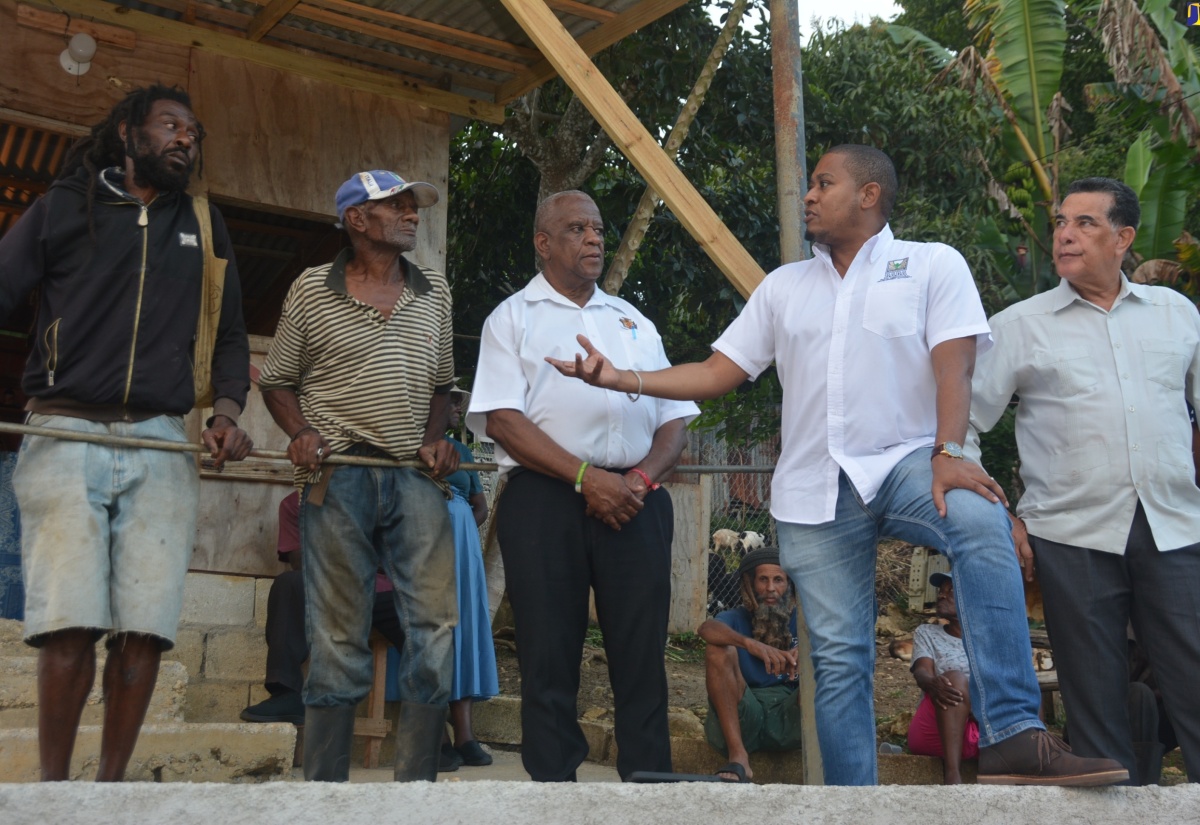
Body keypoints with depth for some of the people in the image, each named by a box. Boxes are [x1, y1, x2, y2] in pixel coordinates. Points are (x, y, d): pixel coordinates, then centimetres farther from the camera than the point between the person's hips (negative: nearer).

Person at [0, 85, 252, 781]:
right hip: (65, 435, -2)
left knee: (147, 626, -5)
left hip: (160, 444, 2)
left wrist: (227, 413, 2)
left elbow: (230, 335, 20)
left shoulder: (205, 227, 20)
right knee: (69, 623, -11)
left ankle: (112, 782, 6)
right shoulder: (65, 207, 12)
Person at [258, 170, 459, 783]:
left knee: (435, 626, -5)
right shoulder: (312, 289, 6)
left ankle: (416, 783, 6)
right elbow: (277, 379, 12)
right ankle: (325, 786, 11)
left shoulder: (434, 291, 14)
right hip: (338, 476, -3)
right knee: (337, 639, 0)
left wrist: (436, 438, 3)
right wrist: (301, 433, -6)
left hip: (415, 477, 3)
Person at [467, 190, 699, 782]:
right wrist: (585, 477, -12)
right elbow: (501, 418, -3)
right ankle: (553, 781, 6)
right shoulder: (514, 317, 11)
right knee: (549, 655, -2)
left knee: (642, 653, 0)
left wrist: (643, 477, -4)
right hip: (545, 497, -3)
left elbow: (674, 418, 17)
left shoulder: (634, 322, 23)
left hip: (635, 500, 3)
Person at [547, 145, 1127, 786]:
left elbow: (953, 368, -7)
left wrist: (946, 455, -24)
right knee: (838, 658, 2)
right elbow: (716, 374, 14)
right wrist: (621, 378, 1)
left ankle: (1012, 737, -37)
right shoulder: (783, 287, 17)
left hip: (903, 463, -4)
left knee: (981, 521, -35)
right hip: (814, 487, 4)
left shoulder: (932, 264, 6)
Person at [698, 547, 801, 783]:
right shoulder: (737, 618, 6)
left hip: (791, 718, 1)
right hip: (743, 717, -1)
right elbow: (707, 629, -20)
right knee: (718, 650, -22)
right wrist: (750, 644, -39)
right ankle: (738, 756, -32)